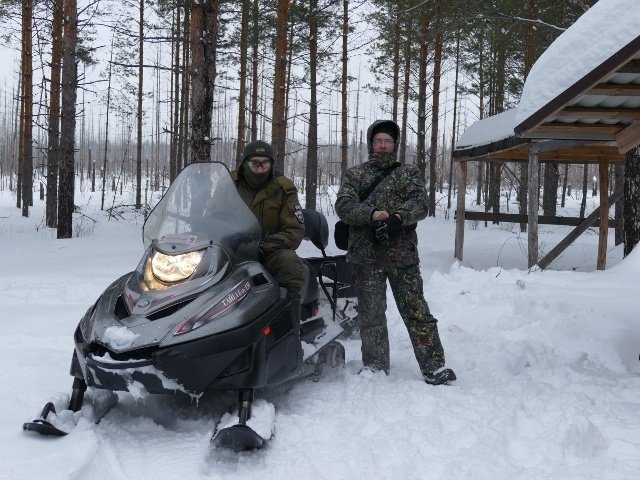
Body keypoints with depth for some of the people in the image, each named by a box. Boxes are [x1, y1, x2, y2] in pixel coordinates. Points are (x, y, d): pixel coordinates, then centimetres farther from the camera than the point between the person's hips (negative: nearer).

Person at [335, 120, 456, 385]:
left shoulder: (410, 173, 13)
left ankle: (433, 366, 0)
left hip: (402, 254, -1)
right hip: (366, 256, 1)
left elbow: (420, 203, -3)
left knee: (416, 311, -2)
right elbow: (343, 205, -3)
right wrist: (372, 214, -20)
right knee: (370, 314, 5)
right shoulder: (354, 175, 13)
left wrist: (398, 218, -24)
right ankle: (375, 366, 16)